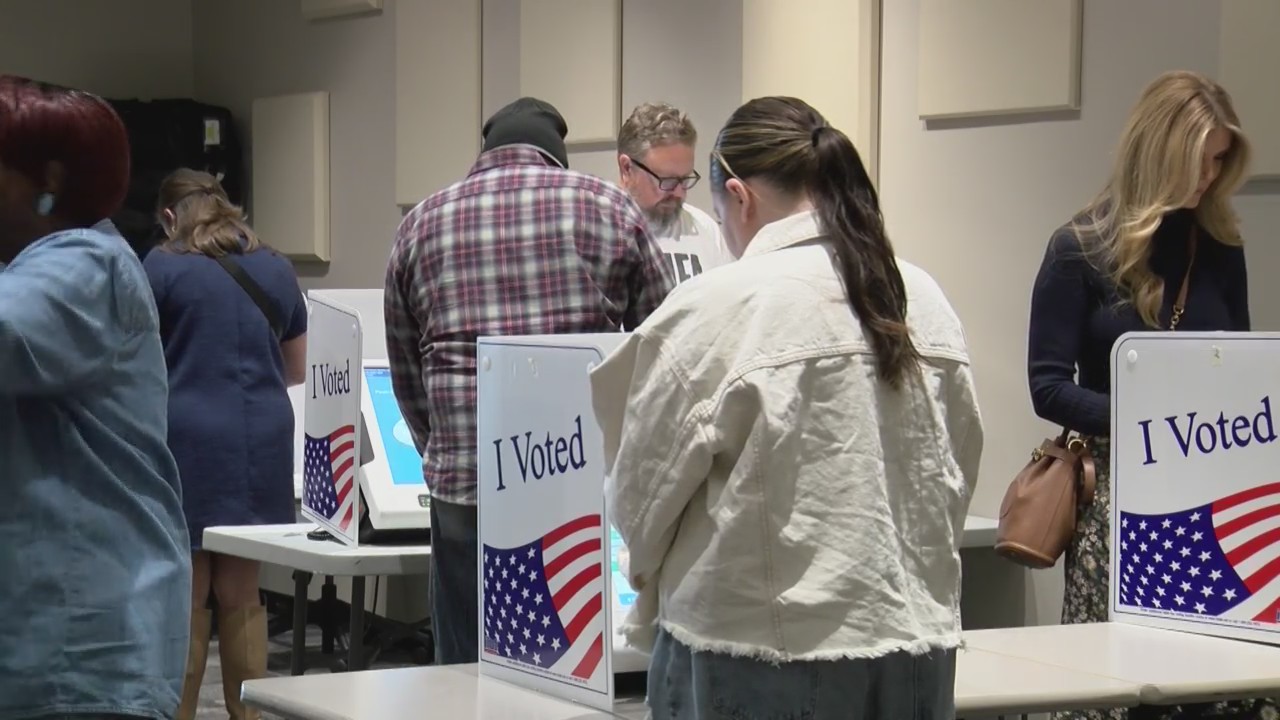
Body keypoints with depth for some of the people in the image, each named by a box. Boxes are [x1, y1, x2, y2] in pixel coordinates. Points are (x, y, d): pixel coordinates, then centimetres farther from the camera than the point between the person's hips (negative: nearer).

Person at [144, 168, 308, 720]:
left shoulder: (161, 266, 0)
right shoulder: (277, 270, 13)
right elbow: (297, 371, 22)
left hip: (186, 441, -3)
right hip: (260, 443, 4)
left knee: (185, 595, 2)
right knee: (241, 593, 10)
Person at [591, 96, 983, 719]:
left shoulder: (715, 309, -12)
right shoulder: (927, 302, 3)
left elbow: (641, 495, -4)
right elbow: (955, 480, 9)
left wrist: (651, 604, 15)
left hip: (762, 663, -5)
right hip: (919, 652, 5)